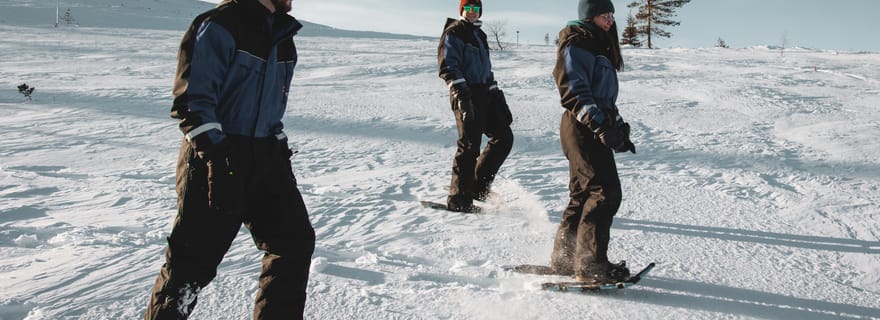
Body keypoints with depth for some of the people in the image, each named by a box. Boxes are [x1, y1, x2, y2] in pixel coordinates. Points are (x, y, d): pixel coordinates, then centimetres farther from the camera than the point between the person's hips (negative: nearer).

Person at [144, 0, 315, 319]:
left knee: (296, 241, 8)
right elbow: (193, 101, -16)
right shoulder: (219, 26, -12)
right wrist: (217, 156, -23)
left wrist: (280, 148, 15)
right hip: (213, 158, -8)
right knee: (195, 256, -3)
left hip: (265, 156, 8)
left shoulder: (283, 35, 13)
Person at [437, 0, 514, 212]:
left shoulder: (479, 34, 23)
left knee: (504, 137, 6)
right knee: (469, 145, -9)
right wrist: (461, 94, -26)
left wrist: (497, 95, 23)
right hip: (466, 96, -9)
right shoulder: (454, 32, -3)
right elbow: (448, 66, -14)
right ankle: (458, 199, -1)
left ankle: (478, 186, 14)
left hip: (484, 94, 9)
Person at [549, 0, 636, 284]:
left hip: (595, 128, 10)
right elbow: (574, 92, -20)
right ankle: (590, 264, -9)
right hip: (582, 129, -10)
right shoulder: (576, 45, -9)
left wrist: (619, 127, 22)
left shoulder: (600, 46, 23)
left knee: (584, 193, 10)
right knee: (605, 191, -13)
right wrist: (599, 123, -29)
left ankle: (564, 257, 17)